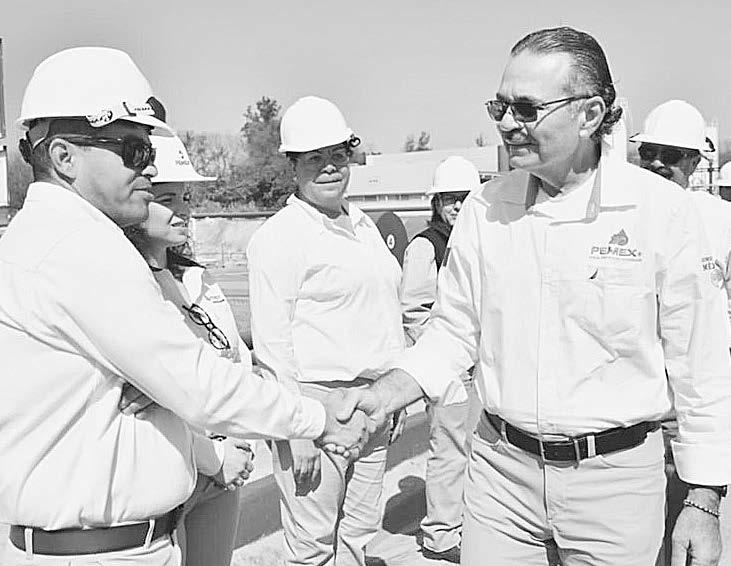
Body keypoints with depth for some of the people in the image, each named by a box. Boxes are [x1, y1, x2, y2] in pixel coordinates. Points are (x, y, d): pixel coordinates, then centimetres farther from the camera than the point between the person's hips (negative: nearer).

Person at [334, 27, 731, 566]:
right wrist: (384, 394, -8)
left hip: (614, 478, -2)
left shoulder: (662, 209, -10)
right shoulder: (484, 208, -1)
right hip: (501, 466, 2)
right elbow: (454, 330, 7)